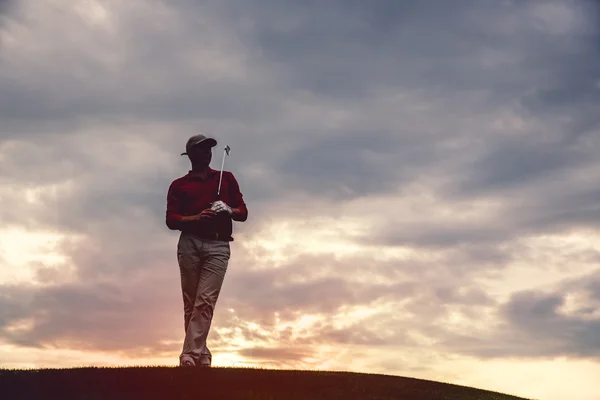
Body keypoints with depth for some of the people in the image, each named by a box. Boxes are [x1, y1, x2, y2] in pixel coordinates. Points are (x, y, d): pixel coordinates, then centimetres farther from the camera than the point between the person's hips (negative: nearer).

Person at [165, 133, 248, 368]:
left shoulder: (226, 178, 20)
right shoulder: (179, 185, 15)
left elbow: (243, 213, 16)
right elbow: (171, 220, 5)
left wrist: (228, 210, -7)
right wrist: (197, 218, -13)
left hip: (218, 245, 0)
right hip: (189, 244, 1)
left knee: (205, 301, -13)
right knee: (191, 303, -1)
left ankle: (190, 355, -19)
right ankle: (201, 354, 7)